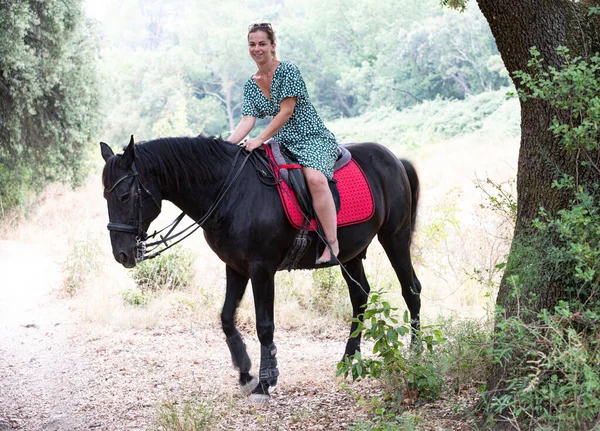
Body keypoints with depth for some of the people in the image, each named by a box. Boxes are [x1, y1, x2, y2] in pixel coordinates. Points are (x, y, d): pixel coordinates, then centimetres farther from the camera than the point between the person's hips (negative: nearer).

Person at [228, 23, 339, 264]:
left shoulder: (287, 70, -9)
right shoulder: (251, 85, 10)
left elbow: (286, 111, -15)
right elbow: (247, 120, -1)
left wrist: (260, 140, -20)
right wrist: (227, 145, -17)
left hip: (313, 138, -8)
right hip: (283, 144, 8)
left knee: (315, 178, -35)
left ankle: (332, 244, -34)